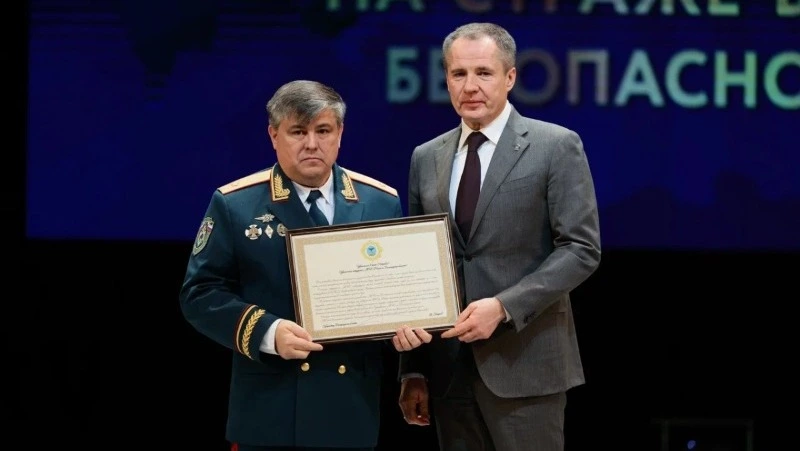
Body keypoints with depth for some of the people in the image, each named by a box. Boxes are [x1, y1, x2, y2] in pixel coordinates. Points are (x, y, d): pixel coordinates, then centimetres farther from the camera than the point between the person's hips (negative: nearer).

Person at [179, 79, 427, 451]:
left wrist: (403, 323, -10)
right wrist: (266, 333, -17)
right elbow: (200, 293, -3)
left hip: (352, 406, 3)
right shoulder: (235, 204, -1)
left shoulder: (382, 202, 8)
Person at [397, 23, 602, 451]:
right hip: (448, 366, 4)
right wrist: (413, 370, 9)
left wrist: (503, 307, -18)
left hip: (523, 363, -4)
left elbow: (581, 250, -7)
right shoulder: (427, 158, 13)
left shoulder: (556, 147, -2)